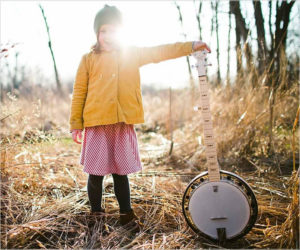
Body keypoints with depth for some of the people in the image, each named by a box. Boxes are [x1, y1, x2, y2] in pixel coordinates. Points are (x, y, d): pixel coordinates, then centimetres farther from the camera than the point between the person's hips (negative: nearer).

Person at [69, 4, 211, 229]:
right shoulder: (88, 59, 4)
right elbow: (79, 93, 3)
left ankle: (126, 213, 23)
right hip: (96, 124, -1)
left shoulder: (132, 54, 9)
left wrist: (191, 46, -7)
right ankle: (96, 211, 27)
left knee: (121, 171, 10)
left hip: (123, 124, 1)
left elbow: (160, 52, 2)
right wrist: (76, 124, 0)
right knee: (96, 173, 6)